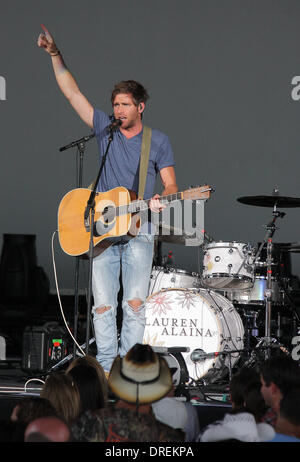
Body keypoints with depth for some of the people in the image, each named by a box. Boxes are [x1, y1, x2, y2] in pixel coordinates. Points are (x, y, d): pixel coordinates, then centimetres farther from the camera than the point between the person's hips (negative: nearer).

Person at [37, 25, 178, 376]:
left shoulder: (158, 141, 6)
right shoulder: (105, 128, 10)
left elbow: (170, 183, 2)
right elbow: (72, 93, 6)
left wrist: (161, 200, -21)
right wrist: (55, 55, -2)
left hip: (138, 230, -2)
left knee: (135, 302, -12)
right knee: (103, 305, -3)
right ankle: (106, 370, 2)